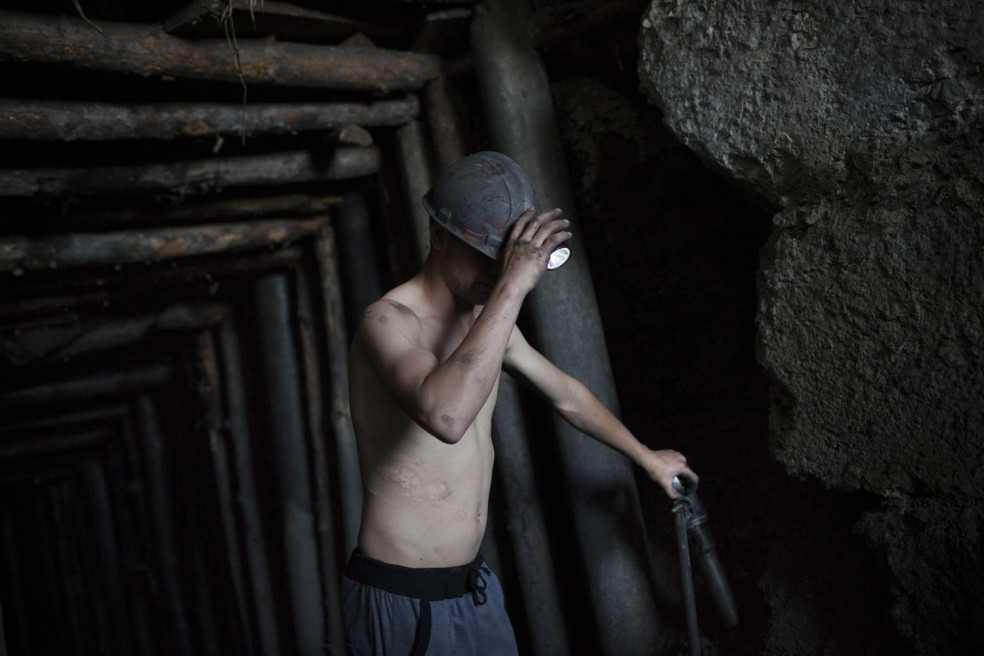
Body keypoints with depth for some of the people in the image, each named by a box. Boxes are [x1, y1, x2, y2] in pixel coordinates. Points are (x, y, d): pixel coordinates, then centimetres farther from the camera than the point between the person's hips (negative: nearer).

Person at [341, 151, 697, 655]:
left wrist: (646, 457, 31)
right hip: (403, 601, -8)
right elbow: (445, 416, -42)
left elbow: (565, 394, 22)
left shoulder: (486, 318, 7)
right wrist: (512, 287, -37)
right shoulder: (389, 321, -21)